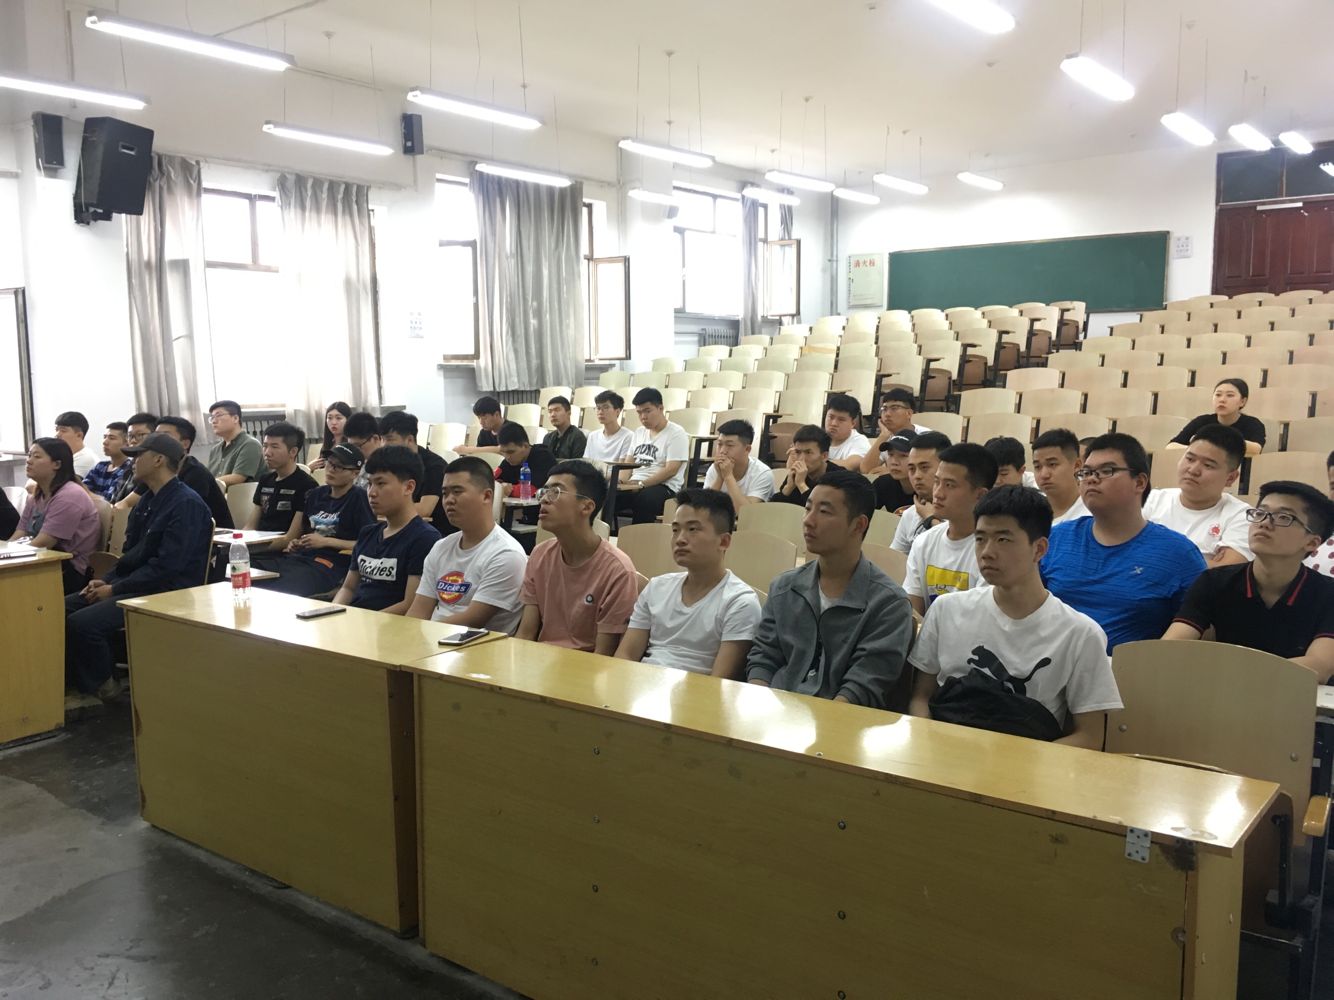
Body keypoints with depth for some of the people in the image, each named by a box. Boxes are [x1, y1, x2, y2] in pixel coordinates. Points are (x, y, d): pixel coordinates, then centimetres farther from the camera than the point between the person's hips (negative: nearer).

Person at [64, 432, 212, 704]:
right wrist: (107, 580, 4)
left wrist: (115, 589, -16)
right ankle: (85, 684, 9)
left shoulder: (186, 504, -17)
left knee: (81, 623, -24)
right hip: (135, 585, 10)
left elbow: (167, 567, -22)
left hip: (165, 593, -10)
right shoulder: (150, 500, 15)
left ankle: (102, 686, 1)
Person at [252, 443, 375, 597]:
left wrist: (326, 541, -8)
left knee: (276, 590, -33)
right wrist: (295, 543, 12)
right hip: (299, 556, 7)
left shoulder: (359, 498, 0)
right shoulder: (316, 494, 22)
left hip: (329, 563, -7)